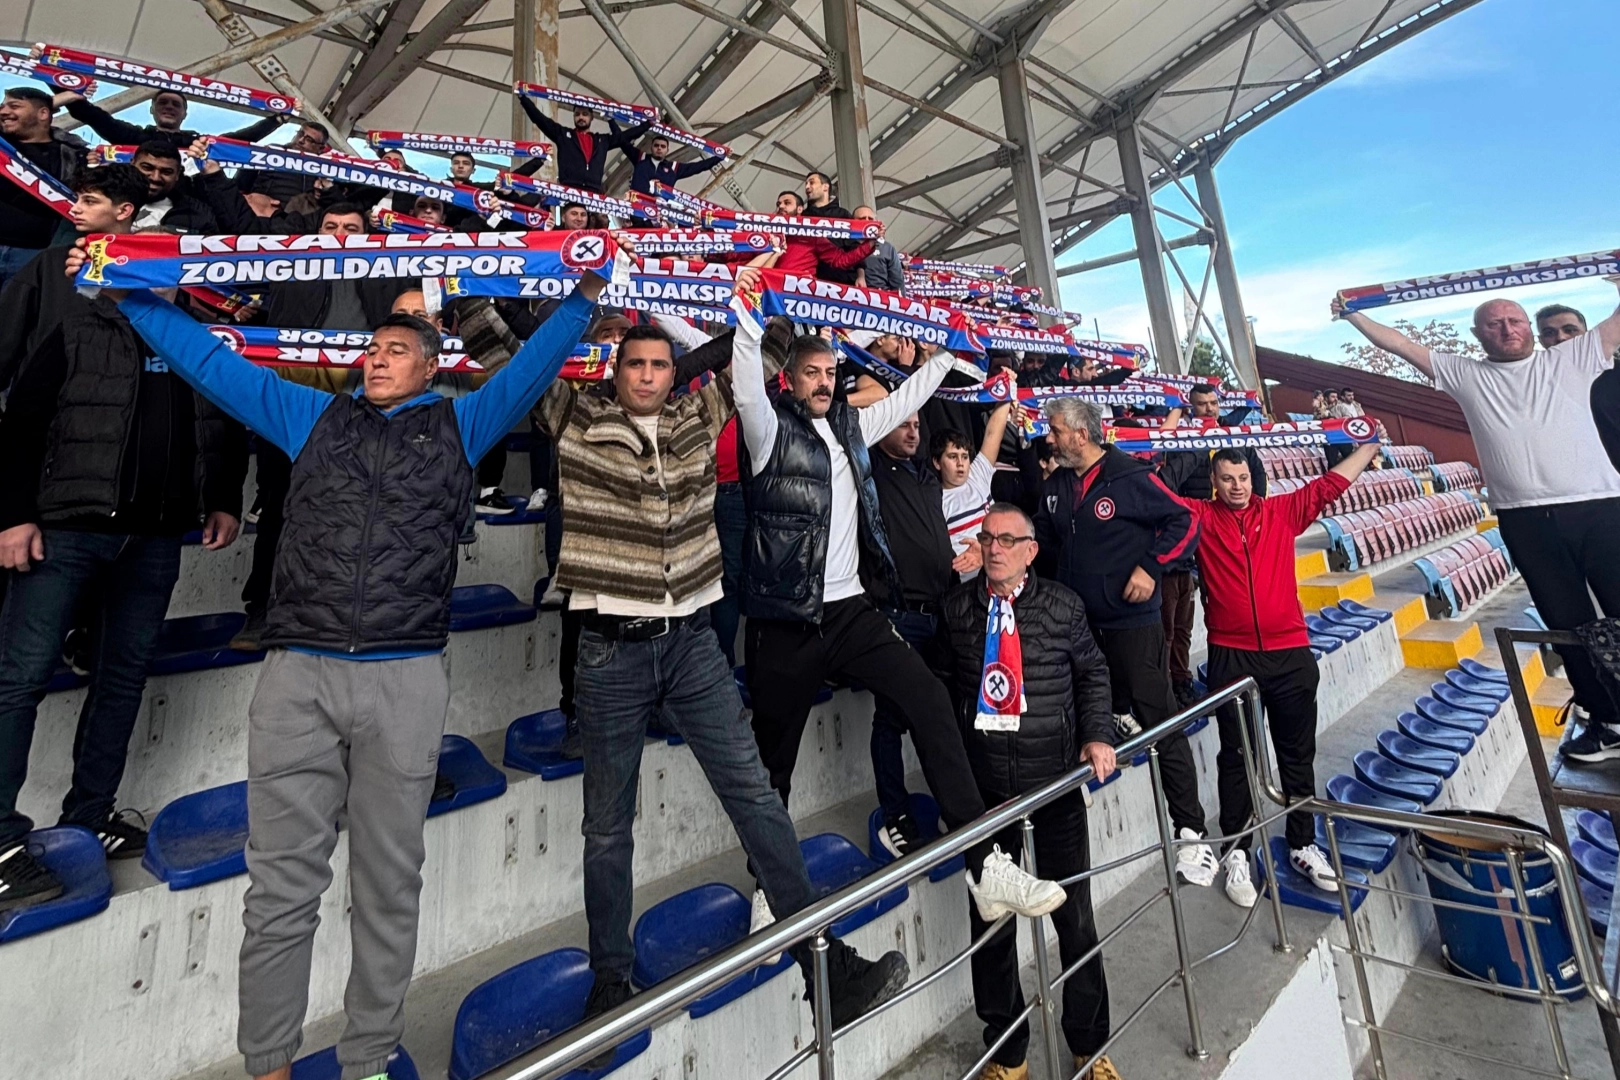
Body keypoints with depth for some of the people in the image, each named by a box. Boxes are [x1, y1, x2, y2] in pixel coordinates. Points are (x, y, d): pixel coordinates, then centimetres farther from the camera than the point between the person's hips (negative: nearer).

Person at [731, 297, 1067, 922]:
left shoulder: (850, 426, 16)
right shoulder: (771, 428, -1)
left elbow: (907, 397, 28)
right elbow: (747, 388, -21)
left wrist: (950, 350, 31)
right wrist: (748, 315, -29)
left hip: (850, 608, 5)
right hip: (785, 619, -4)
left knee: (930, 701, -11)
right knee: (774, 760, 7)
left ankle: (984, 865, -3)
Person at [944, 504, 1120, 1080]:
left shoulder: (1062, 604, 0)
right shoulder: (957, 607, -1)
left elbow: (1093, 671, 10)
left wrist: (1098, 735, -3)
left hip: (1056, 777, 0)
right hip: (984, 781, 1)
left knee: (1074, 913, 12)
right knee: (990, 917, 11)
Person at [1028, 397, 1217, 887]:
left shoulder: (1132, 477, -9)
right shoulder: (1053, 486, 7)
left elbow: (1184, 522, -5)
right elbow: (1045, 541, 17)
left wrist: (1150, 566, -15)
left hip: (1132, 621, -5)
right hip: (1076, 622, 5)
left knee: (1162, 725, 1)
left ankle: (1189, 832, 11)